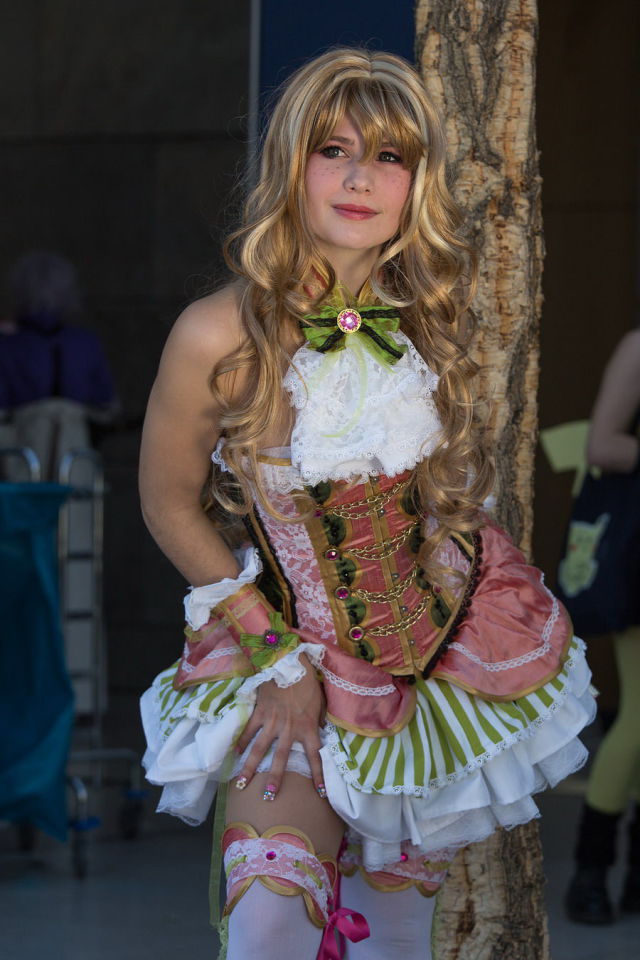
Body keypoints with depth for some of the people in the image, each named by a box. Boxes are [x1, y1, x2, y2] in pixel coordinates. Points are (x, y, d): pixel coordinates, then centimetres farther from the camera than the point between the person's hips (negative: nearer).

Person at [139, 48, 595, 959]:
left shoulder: (433, 314, -7)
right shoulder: (222, 335, -20)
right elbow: (169, 504, -7)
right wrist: (277, 657, -8)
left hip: (445, 643, 3)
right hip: (286, 648, -3)